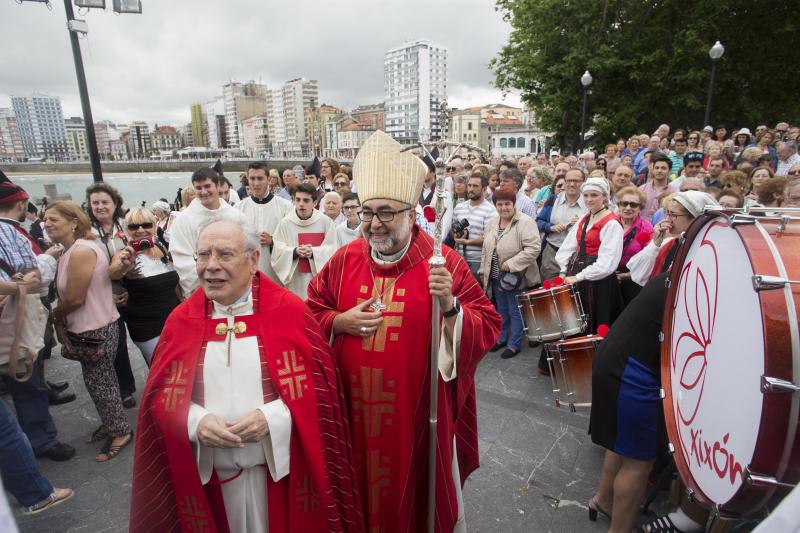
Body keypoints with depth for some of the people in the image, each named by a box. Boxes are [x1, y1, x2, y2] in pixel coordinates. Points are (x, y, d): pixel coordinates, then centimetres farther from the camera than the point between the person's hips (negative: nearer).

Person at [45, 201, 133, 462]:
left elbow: (75, 299, -21)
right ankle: (111, 424, 36)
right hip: (90, 327, 9)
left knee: (98, 382, 4)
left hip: (96, 330, -9)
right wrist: (61, 318, 0)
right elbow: (68, 296, 12)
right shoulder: (71, 250, 10)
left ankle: (120, 431, 20)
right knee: (101, 380, 20)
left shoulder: (81, 251, -22)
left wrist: (57, 315, -3)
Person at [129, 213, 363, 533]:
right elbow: (161, 397, 2)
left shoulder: (291, 312, -11)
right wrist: (194, 421, -16)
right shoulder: (181, 320, -2)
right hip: (210, 470, 2)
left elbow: (318, 387, -8)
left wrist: (272, 418, -21)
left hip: (280, 466, -1)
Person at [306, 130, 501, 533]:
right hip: (355, 406, 3)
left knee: (419, 486, 19)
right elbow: (310, 314, 7)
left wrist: (450, 306, -29)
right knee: (362, 485, 23)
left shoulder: (443, 262, -11)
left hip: (418, 406, -2)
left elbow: (487, 326, -11)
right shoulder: (344, 260, -1)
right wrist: (340, 322, -12)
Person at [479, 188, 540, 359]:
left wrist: (511, 263, -25)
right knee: (501, 310, 19)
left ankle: (514, 344, 21)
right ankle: (501, 338, 35)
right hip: (496, 276, 6)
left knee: (514, 311, 7)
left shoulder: (525, 222, -17)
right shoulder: (492, 222, 6)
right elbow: (486, 248, 13)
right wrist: (483, 269, 11)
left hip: (514, 277, -6)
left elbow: (533, 248, -24)